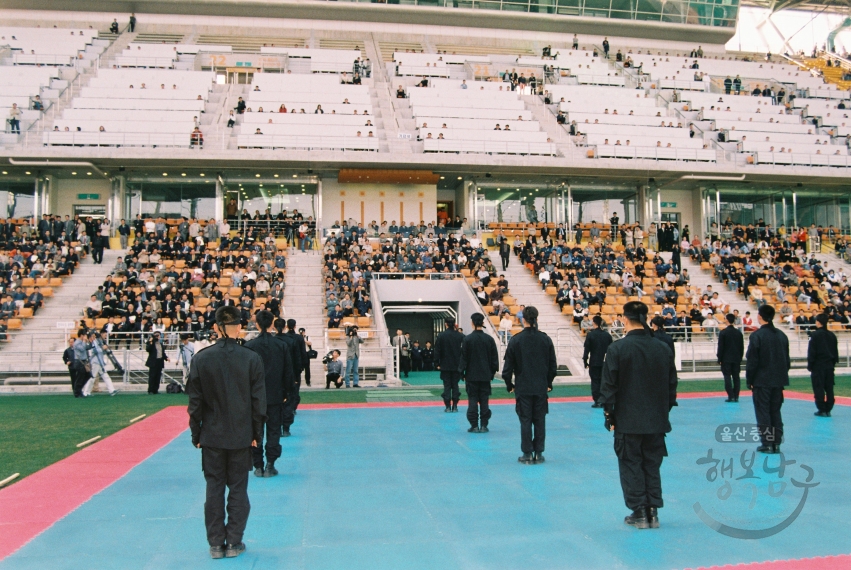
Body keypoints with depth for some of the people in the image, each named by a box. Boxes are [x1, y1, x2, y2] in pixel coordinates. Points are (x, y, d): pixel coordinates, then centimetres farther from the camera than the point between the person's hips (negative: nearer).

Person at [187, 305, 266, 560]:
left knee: (214, 488, 10)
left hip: (212, 434, 1)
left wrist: (196, 434, 8)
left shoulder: (201, 358, -6)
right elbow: (259, 401, -5)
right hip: (241, 436, 0)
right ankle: (233, 543, 15)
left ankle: (216, 543, 16)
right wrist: (256, 434, 5)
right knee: (238, 488, 10)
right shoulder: (252, 358, -8)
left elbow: (195, 402, -2)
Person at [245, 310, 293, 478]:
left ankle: (258, 466, 10)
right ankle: (270, 465, 8)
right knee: (274, 430, 8)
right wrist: (286, 392, 12)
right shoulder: (281, 345, -3)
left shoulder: (249, 346, -8)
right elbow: (288, 371, 2)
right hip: (275, 395, 1)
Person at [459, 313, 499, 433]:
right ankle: (484, 425, 10)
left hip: (471, 375, -2)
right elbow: (494, 357, 4)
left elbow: (464, 358, -6)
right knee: (484, 400, 8)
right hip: (486, 375, 2)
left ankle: (474, 426, 4)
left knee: (472, 400, 4)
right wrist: (492, 372, 13)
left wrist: (462, 372, 4)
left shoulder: (467, 339, -10)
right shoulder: (489, 339, -1)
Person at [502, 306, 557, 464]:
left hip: (523, 388, -2)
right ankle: (538, 454, 13)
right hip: (541, 387, 2)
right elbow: (553, 365, 6)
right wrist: (548, 383, 17)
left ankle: (527, 454, 7)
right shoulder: (546, 339, 0)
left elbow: (508, 366, -4)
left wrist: (509, 385, 8)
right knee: (540, 420, 9)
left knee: (525, 420, 3)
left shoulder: (516, 340, -7)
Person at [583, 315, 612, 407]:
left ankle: (597, 401, -1)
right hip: (605, 362, 4)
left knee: (595, 381, 2)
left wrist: (585, 361, -1)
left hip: (594, 362, -3)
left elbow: (586, 349, -9)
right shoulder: (607, 335, 4)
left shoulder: (590, 334, -8)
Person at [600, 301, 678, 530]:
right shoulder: (663, 349, 2)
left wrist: (609, 415, -1)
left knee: (631, 466, 7)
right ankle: (652, 512, 18)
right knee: (652, 465, 14)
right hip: (656, 421, 4)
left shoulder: (617, 348, -13)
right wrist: (663, 411, 17)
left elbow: (609, 386, -11)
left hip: (627, 421, -4)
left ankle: (639, 512, 11)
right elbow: (672, 385, 8)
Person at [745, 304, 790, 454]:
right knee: (776, 411, 14)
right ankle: (776, 443, 15)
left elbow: (752, 361, -13)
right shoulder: (781, 335, 6)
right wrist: (782, 375, 19)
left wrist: (749, 380, -4)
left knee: (763, 412, 2)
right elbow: (787, 359, 12)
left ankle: (767, 444, 3)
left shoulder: (757, 335, -13)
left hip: (762, 380, -6)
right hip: (778, 380, 6)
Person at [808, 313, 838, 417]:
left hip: (818, 365, -6)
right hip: (829, 365, 6)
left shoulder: (815, 335, -12)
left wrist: (810, 365, -4)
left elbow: (811, 352, -12)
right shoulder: (832, 335, 7)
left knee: (818, 388, -1)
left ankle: (822, 410, 0)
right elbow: (835, 351, 14)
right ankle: (828, 409, 12)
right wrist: (833, 363, 21)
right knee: (829, 388, 9)